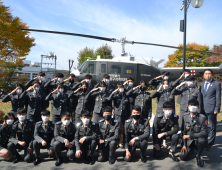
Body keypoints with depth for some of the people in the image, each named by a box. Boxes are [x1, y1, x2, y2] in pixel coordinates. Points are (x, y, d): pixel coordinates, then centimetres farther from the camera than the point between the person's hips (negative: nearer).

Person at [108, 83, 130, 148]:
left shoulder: (126, 96, 9)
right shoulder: (116, 96, 3)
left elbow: (128, 107, 12)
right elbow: (109, 99, -16)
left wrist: (128, 115, 11)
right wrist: (113, 92, -18)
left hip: (124, 115, 2)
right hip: (117, 114, -2)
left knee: (122, 130, 6)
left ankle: (120, 142, 18)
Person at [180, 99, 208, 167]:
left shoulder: (203, 118, -16)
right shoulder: (185, 116, -5)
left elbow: (204, 133, -19)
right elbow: (183, 131, 2)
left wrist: (190, 135, -21)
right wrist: (184, 145, -1)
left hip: (198, 139, -3)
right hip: (189, 141, 3)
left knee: (201, 140, -38)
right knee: (182, 157, -8)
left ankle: (198, 156, -9)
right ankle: (192, 149, 26)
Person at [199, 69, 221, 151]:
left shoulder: (217, 84, -2)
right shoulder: (202, 84, 14)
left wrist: (217, 109, -10)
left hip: (211, 109, -5)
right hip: (202, 109, 5)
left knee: (212, 127, 4)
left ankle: (210, 143, 14)